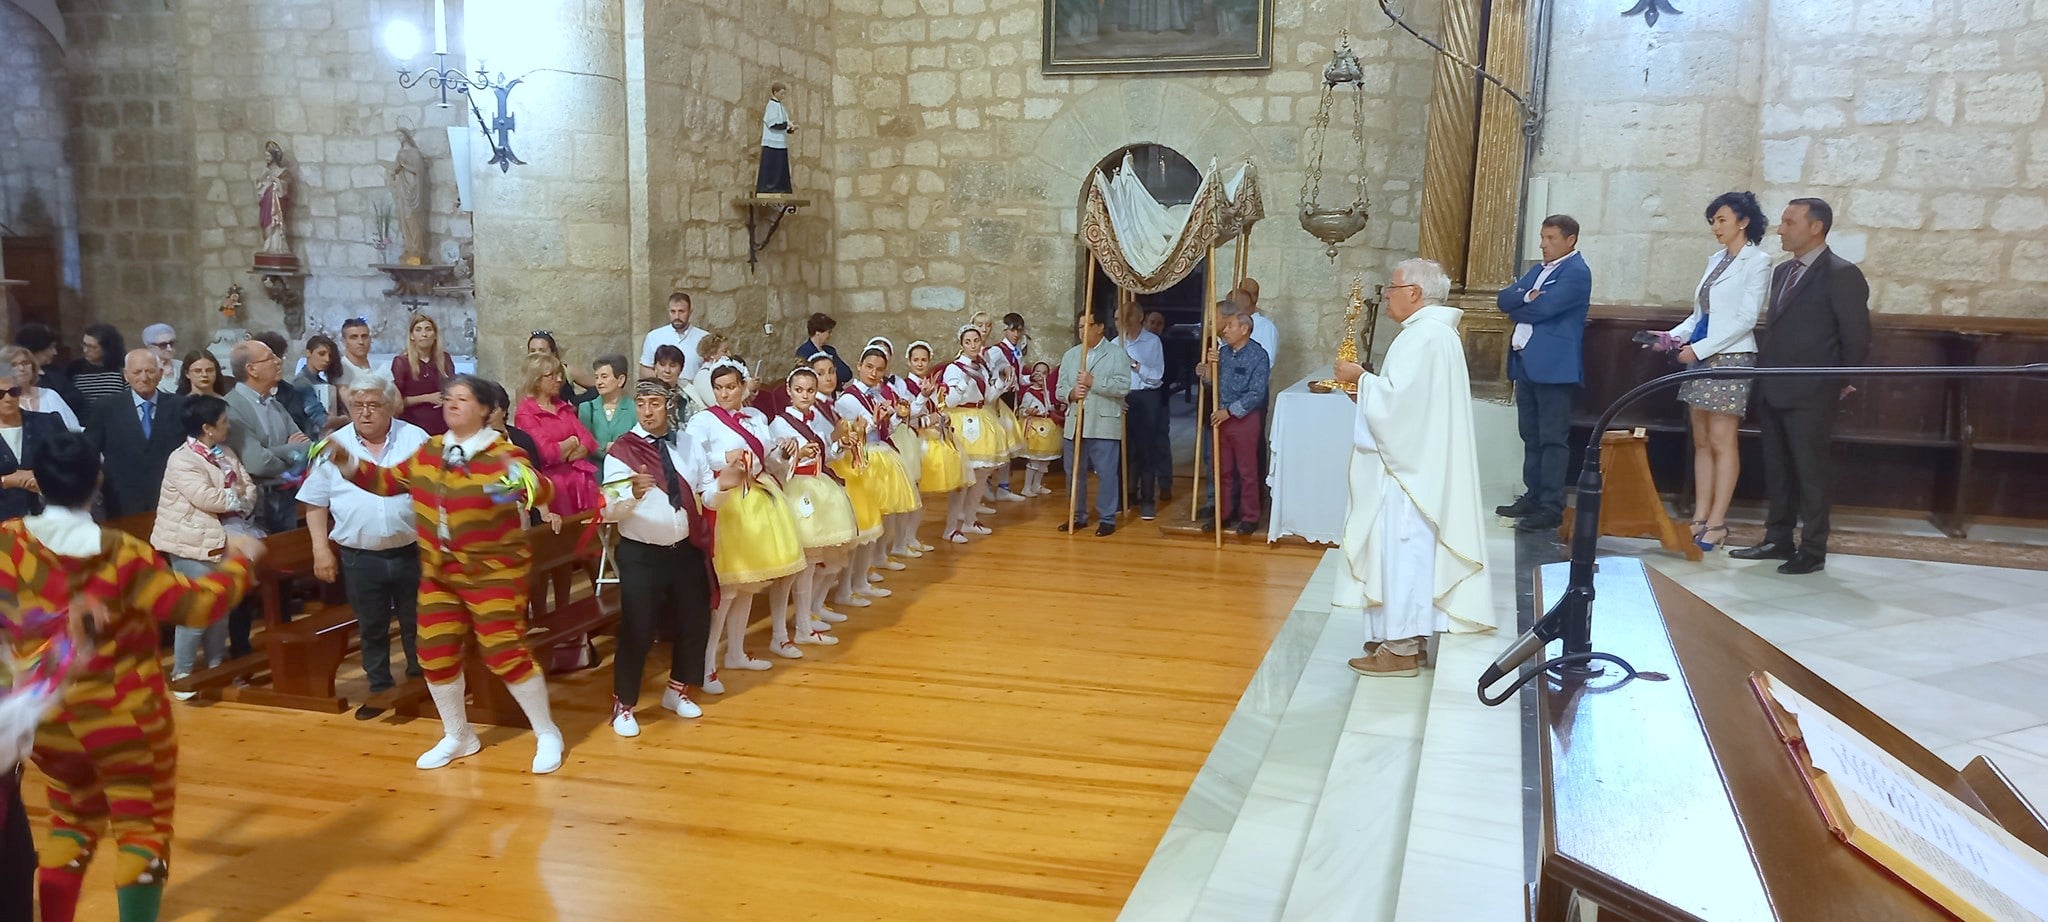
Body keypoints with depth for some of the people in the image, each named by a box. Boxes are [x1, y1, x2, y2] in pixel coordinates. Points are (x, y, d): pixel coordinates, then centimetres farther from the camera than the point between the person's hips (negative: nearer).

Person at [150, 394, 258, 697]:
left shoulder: (226, 455, 11)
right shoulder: (182, 460, -16)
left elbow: (249, 488, 6)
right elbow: (207, 498, -25)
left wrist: (241, 501, -14)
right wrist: (237, 497, -9)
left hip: (222, 541, 8)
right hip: (194, 544, -8)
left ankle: (216, 666, 26)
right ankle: (182, 675, 3)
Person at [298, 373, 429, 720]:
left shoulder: (416, 439, -1)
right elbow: (316, 503, 6)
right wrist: (321, 549, -1)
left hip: (412, 552, -1)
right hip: (359, 557, 1)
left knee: (417, 625, 10)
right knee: (371, 629, 12)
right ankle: (379, 689, 26)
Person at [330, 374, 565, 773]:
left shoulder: (502, 454, -15)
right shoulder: (429, 451, 5)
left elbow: (542, 492, -29)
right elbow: (389, 481, 17)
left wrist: (527, 481, -51)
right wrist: (351, 466, 3)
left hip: (493, 571, -7)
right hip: (438, 572, 7)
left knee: (504, 653, -9)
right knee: (435, 655, 10)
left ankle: (547, 734, 9)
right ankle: (458, 737, 32)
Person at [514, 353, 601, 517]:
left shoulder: (563, 407, 17)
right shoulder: (525, 414, -4)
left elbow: (588, 441, 7)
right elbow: (547, 452, -14)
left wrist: (564, 454, -9)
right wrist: (573, 442, 3)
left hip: (581, 476, 6)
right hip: (555, 481, -6)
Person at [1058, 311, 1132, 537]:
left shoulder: (1117, 353, 0)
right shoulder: (1070, 355, 14)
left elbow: (1123, 386, -12)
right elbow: (1060, 389, 11)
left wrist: (1094, 382, -17)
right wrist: (1071, 393, -11)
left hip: (1104, 424, -5)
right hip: (1075, 423, 5)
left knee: (1106, 473, -3)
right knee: (1074, 472, 10)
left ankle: (1107, 519, 6)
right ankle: (1078, 516, 22)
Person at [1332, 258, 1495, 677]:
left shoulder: (1422, 337, -19)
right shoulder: (1439, 332, 15)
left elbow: (1397, 398, -25)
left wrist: (1361, 378, -10)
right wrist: (1370, 382, 10)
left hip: (1408, 467, -11)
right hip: (1421, 464, 11)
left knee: (1402, 549, -5)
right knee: (1414, 551, 15)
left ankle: (1400, 648, 1)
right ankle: (1412, 635, 22)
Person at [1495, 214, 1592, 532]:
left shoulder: (1576, 272, -7)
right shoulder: (1539, 270, 20)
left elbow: (1542, 308, -18)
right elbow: (1503, 299, 9)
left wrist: (1516, 311, 0)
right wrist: (1526, 297, -10)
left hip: (1553, 366, -9)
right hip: (1525, 363, 9)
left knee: (1552, 439, -7)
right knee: (1531, 437, 13)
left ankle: (1551, 508, -6)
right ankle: (1533, 497, 21)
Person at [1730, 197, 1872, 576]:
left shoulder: (1841, 274, -10)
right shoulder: (1783, 271, 15)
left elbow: (1857, 335, -9)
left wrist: (1843, 383, -2)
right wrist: (1764, 380, 12)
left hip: (1809, 395, -8)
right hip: (1773, 392, 8)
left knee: (1811, 474, 2)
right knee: (1777, 473, 14)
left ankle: (1813, 550, 10)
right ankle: (1778, 540, 23)